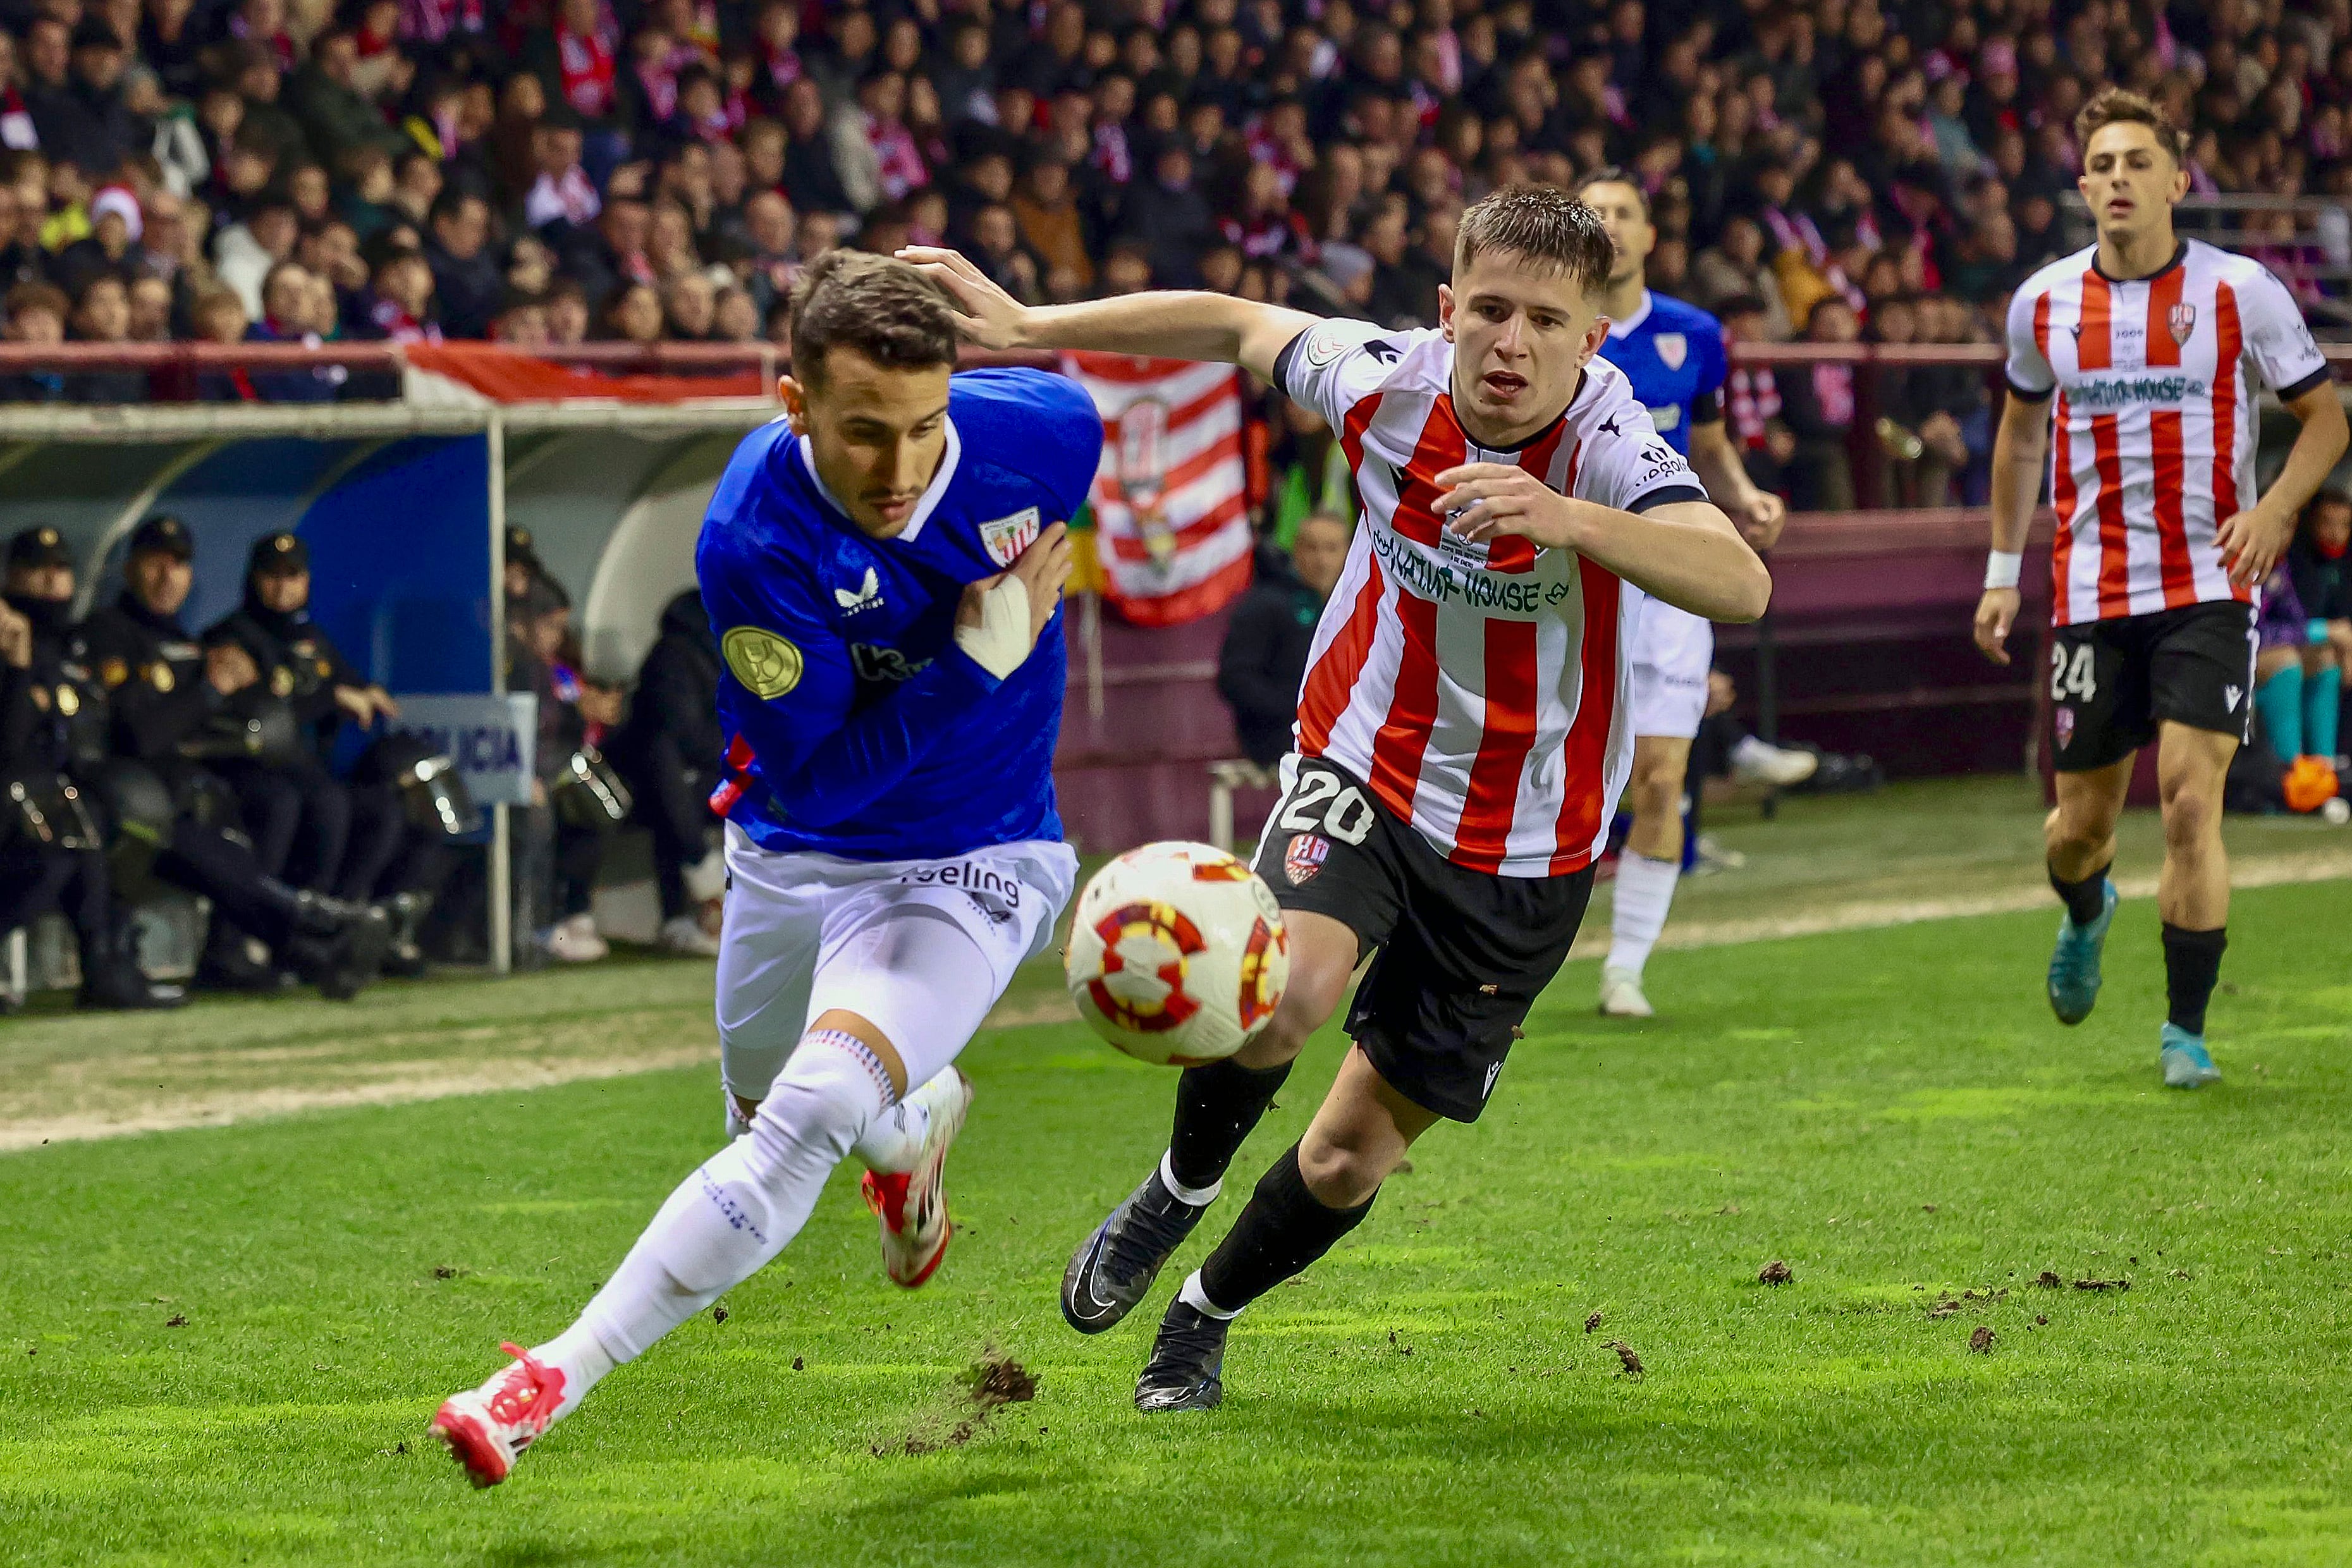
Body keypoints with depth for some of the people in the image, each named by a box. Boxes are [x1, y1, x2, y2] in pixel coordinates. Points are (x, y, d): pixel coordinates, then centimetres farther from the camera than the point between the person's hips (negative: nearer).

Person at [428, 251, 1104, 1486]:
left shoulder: (1043, 433, -21)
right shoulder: (752, 538, -28)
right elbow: (814, 782, -24)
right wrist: (976, 665, -32)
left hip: (963, 872, -1)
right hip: (792, 858, 2)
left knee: (811, 1114, -24)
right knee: (772, 1121, 24)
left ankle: (553, 1382, -24)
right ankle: (913, 1119, 61)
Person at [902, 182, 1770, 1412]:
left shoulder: (1608, 444, -26)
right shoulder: (1387, 382, -15)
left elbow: (1741, 585, -44)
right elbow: (1234, 327, 5)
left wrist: (1567, 519, -58)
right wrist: (1027, 329, 5)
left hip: (1524, 847, -1)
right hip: (1364, 768, 1)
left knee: (1351, 1158, 6)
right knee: (1288, 988, -31)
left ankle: (1209, 1312, 38)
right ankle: (1179, 1192, 1)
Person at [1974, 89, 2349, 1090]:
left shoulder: (2240, 291, -5)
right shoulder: (2044, 302, 4)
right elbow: (2021, 432, 20)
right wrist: (2003, 570, 17)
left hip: (2208, 587, -3)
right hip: (2092, 592, 3)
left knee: (2191, 801, -15)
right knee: (2081, 822, 8)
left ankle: (2186, 1028, -4)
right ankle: (2085, 915, 46)